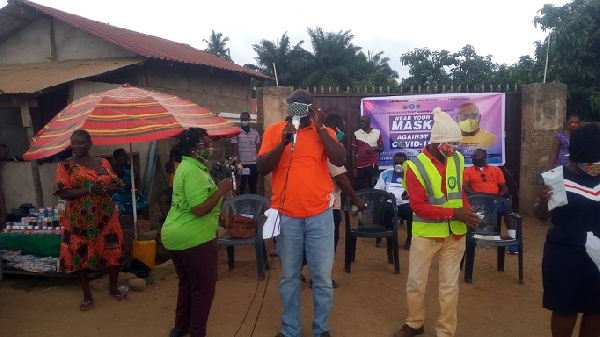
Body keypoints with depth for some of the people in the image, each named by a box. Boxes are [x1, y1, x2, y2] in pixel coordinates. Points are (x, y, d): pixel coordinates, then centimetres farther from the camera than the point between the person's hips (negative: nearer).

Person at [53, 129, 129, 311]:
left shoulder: (103, 163, 5)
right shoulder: (65, 165, -3)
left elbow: (116, 185, 2)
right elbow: (63, 193, -12)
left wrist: (104, 189, -19)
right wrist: (89, 189, -23)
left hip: (106, 216, 3)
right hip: (79, 219, -2)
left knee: (114, 252, 7)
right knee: (81, 255, 5)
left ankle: (113, 288, 28)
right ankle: (87, 296, 22)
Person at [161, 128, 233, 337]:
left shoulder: (186, 166, 13)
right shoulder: (194, 171, -20)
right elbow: (199, 209, -27)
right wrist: (221, 190, -19)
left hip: (174, 235, 10)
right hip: (194, 238, -10)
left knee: (187, 283, 23)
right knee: (204, 288, 5)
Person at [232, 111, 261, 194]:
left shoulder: (255, 133, 9)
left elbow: (258, 149, 11)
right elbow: (235, 149, -1)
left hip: (254, 164, 3)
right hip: (242, 164, -2)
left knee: (253, 186, 10)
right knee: (241, 187, 2)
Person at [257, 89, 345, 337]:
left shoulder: (323, 131, 4)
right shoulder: (274, 130, 4)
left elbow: (340, 160, -11)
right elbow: (261, 167, -5)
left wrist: (319, 127, -11)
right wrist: (284, 142, -17)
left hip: (320, 215, 0)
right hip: (286, 216, 1)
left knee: (322, 277, 8)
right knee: (289, 277, 13)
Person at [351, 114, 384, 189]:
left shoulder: (377, 132, 3)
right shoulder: (356, 134, 1)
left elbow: (382, 148, 10)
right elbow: (354, 151, 5)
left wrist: (375, 148, -13)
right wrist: (353, 167, 1)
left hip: (373, 165, 0)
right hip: (360, 165, 0)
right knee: (360, 188, 3)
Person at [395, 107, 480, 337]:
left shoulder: (457, 160, -1)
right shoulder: (416, 166, -15)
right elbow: (419, 206, -18)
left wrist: (467, 210, -7)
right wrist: (454, 213, -23)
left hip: (455, 234, 3)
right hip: (426, 233, -3)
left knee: (450, 286, 12)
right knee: (415, 283, 11)